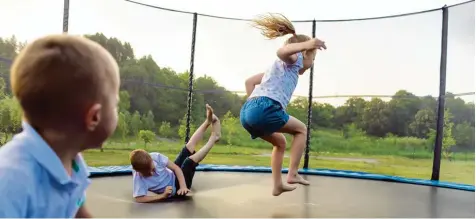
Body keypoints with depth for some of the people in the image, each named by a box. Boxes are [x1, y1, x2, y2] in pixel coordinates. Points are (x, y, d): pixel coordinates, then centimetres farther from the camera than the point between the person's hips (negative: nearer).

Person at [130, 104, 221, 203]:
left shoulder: (155, 157, -20)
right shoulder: (139, 178, -29)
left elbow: (176, 168, -16)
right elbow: (138, 199, -37)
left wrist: (183, 186, -29)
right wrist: (163, 195, -38)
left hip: (175, 176, 5)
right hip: (175, 189, -5)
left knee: (188, 148, -3)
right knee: (190, 161, -25)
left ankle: (208, 121, 10)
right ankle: (213, 138, -7)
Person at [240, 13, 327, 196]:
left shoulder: (281, 66, 35)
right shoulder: (294, 59, 12)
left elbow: (249, 81, 32)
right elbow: (281, 51, -15)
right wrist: (306, 44, -29)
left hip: (247, 112, 9)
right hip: (264, 109, -8)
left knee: (280, 142, 28)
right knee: (301, 129, 15)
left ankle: (277, 185, 27)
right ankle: (292, 174, 9)